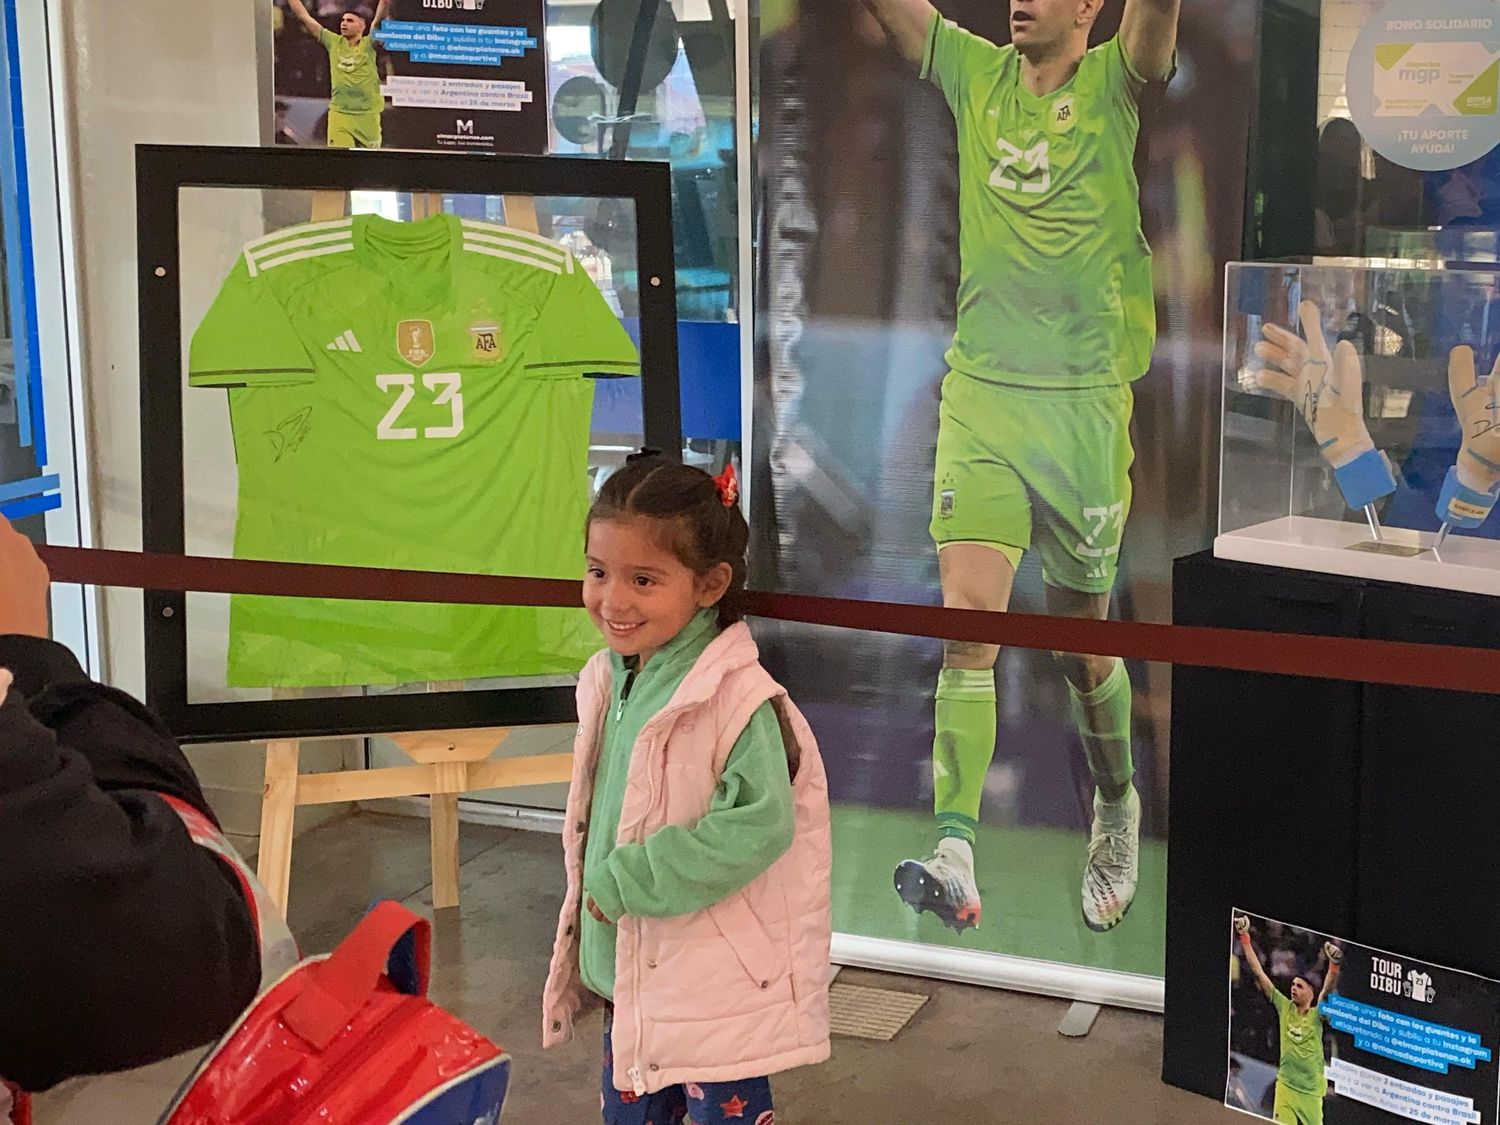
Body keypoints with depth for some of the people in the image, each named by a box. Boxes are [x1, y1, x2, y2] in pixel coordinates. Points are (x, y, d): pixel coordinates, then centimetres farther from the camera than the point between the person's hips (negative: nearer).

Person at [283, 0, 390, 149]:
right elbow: (304, 16, 9)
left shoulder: (368, 44, 2)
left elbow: (380, 17, -13)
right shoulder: (333, 42, 8)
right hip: (339, 113, 1)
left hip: (368, 115, -1)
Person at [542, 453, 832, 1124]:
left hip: (715, 993, -7)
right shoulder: (610, 680, 4)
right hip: (624, 975, 7)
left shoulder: (739, 698, -20)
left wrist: (629, 882, -22)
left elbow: (760, 825, -27)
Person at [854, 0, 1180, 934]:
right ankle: (955, 852, -16)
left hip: (1085, 399, -2)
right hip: (980, 390, 2)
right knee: (969, 612, -13)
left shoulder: (1115, 82, 1)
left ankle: (1118, 804, 34)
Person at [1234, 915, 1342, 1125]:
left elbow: (1327, 990, -20)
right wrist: (1245, 938, -3)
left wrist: (1334, 965, -38)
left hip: (1311, 1090, -1)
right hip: (1286, 1084, 1)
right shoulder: (1284, 1007, 5)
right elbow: (1259, 973, 2)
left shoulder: (1316, 1015, -1)